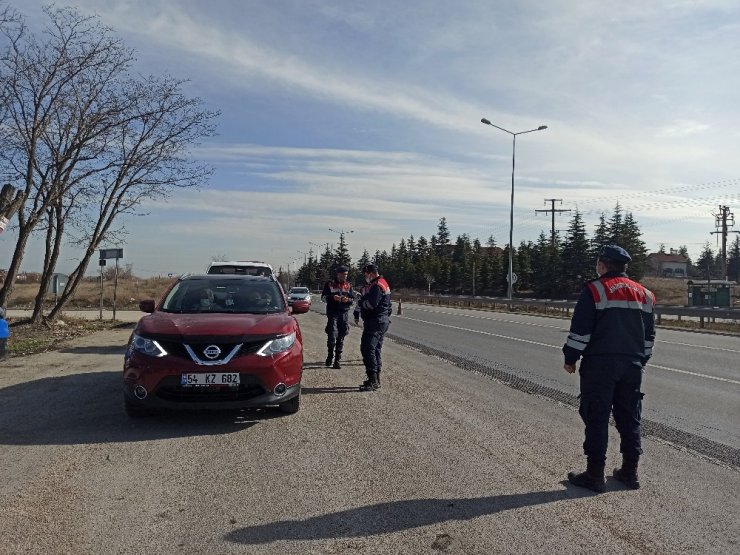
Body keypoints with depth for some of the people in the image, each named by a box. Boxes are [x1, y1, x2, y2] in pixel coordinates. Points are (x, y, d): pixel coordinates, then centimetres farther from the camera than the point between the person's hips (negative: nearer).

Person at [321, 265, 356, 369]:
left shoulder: (348, 285, 11)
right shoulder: (330, 284, 4)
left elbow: (353, 299, 11)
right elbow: (323, 297, 2)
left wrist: (347, 300, -12)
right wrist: (333, 297, -16)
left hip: (344, 313, 2)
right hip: (332, 313, -2)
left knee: (341, 338, 2)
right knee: (332, 336, -8)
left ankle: (337, 360, 9)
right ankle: (330, 355, 16)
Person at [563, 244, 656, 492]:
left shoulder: (594, 290, -7)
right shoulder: (644, 295, 13)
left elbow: (580, 330, -10)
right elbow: (649, 335, 17)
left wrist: (570, 359, -1)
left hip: (600, 364, -6)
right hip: (633, 366, 6)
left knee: (596, 419, 0)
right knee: (629, 419, 14)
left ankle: (595, 474, 3)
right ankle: (630, 472, 21)